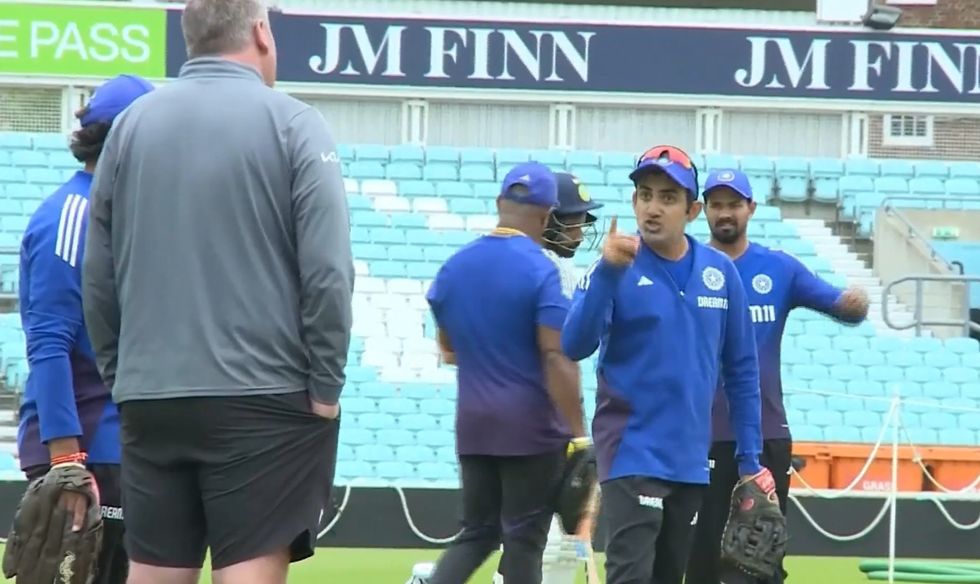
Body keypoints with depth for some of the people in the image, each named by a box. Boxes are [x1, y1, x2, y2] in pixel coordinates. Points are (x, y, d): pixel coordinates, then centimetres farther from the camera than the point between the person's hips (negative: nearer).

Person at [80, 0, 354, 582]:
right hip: (264, 399, -4)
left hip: (149, 398, 4)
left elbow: (98, 275, 10)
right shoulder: (292, 124, -5)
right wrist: (326, 386, -4)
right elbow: (327, 270, -11)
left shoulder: (132, 125, 8)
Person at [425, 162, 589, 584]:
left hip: (472, 425, 5)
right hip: (531, 426, -5)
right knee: (524, 541, 1)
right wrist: (579, 434, -16)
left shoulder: (454, 266, 5)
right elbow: (557, 358, -18)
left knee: (477, 533, 14)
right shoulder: (539, 270, -13)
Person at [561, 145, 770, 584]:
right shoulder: (615, 270, -7)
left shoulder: (720, 273, 4)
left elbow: (741, 370, 10)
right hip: (633, 454, -5)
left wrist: (750, 459, 10)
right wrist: (607, 272, -31)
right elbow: (574, 347, -20)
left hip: (691, 460, 5)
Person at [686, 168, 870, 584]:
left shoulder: (780, 269, 4)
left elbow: (839, 304, -1)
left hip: (767, 432, 2)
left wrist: (854, 304, -24)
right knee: (705, 546, 3)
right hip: (703, 432, -2)